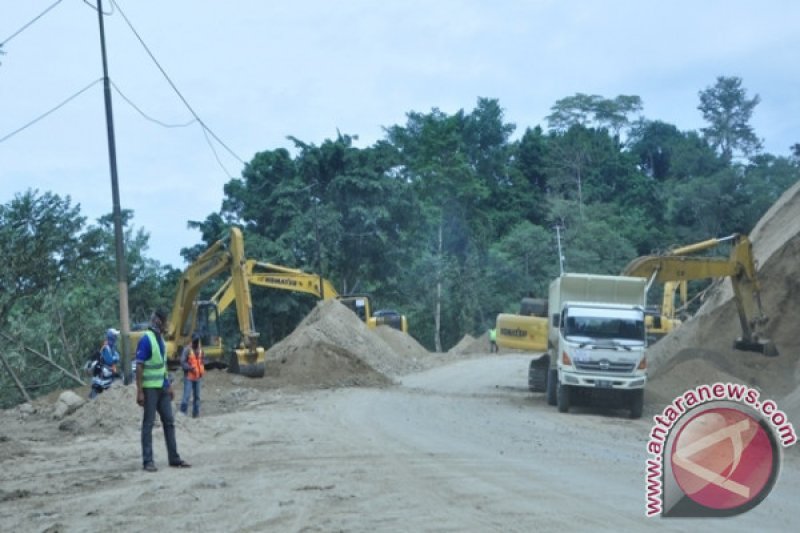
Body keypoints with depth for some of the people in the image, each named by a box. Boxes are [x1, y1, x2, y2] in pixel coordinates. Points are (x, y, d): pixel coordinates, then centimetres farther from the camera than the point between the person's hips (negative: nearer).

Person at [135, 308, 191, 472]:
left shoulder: (160, 338, 11)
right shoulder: (146, 339, -14)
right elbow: (139, 367, -17)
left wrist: (169, 385, 17)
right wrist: (139, 391, -20)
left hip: (162, 387, 8)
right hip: (150, 388, -8)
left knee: (169, 422, 8)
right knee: (148, 423, -2)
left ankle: (174, 458, 13)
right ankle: (147, 461, 3)